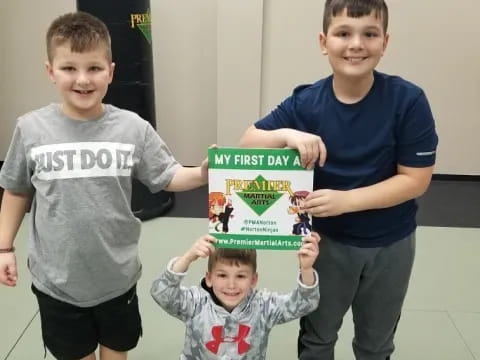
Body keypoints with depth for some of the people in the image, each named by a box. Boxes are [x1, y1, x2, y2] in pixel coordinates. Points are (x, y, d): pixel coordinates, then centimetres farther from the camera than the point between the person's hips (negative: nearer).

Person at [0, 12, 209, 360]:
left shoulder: (133, 128, -12)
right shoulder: (31, 129, -10)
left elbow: (169, 177, -6)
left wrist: (202, 174, -26)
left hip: (117, 276, 0)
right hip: (57, 280, 0)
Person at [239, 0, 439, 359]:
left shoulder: (408, 101, -20)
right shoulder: (306, 102, -15)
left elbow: (415, 179, -18)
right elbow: (247, 144, -10)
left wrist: (346, 200, -28)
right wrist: (286, 134, -31)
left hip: (390, 245, 0)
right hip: (327, 240, 1)